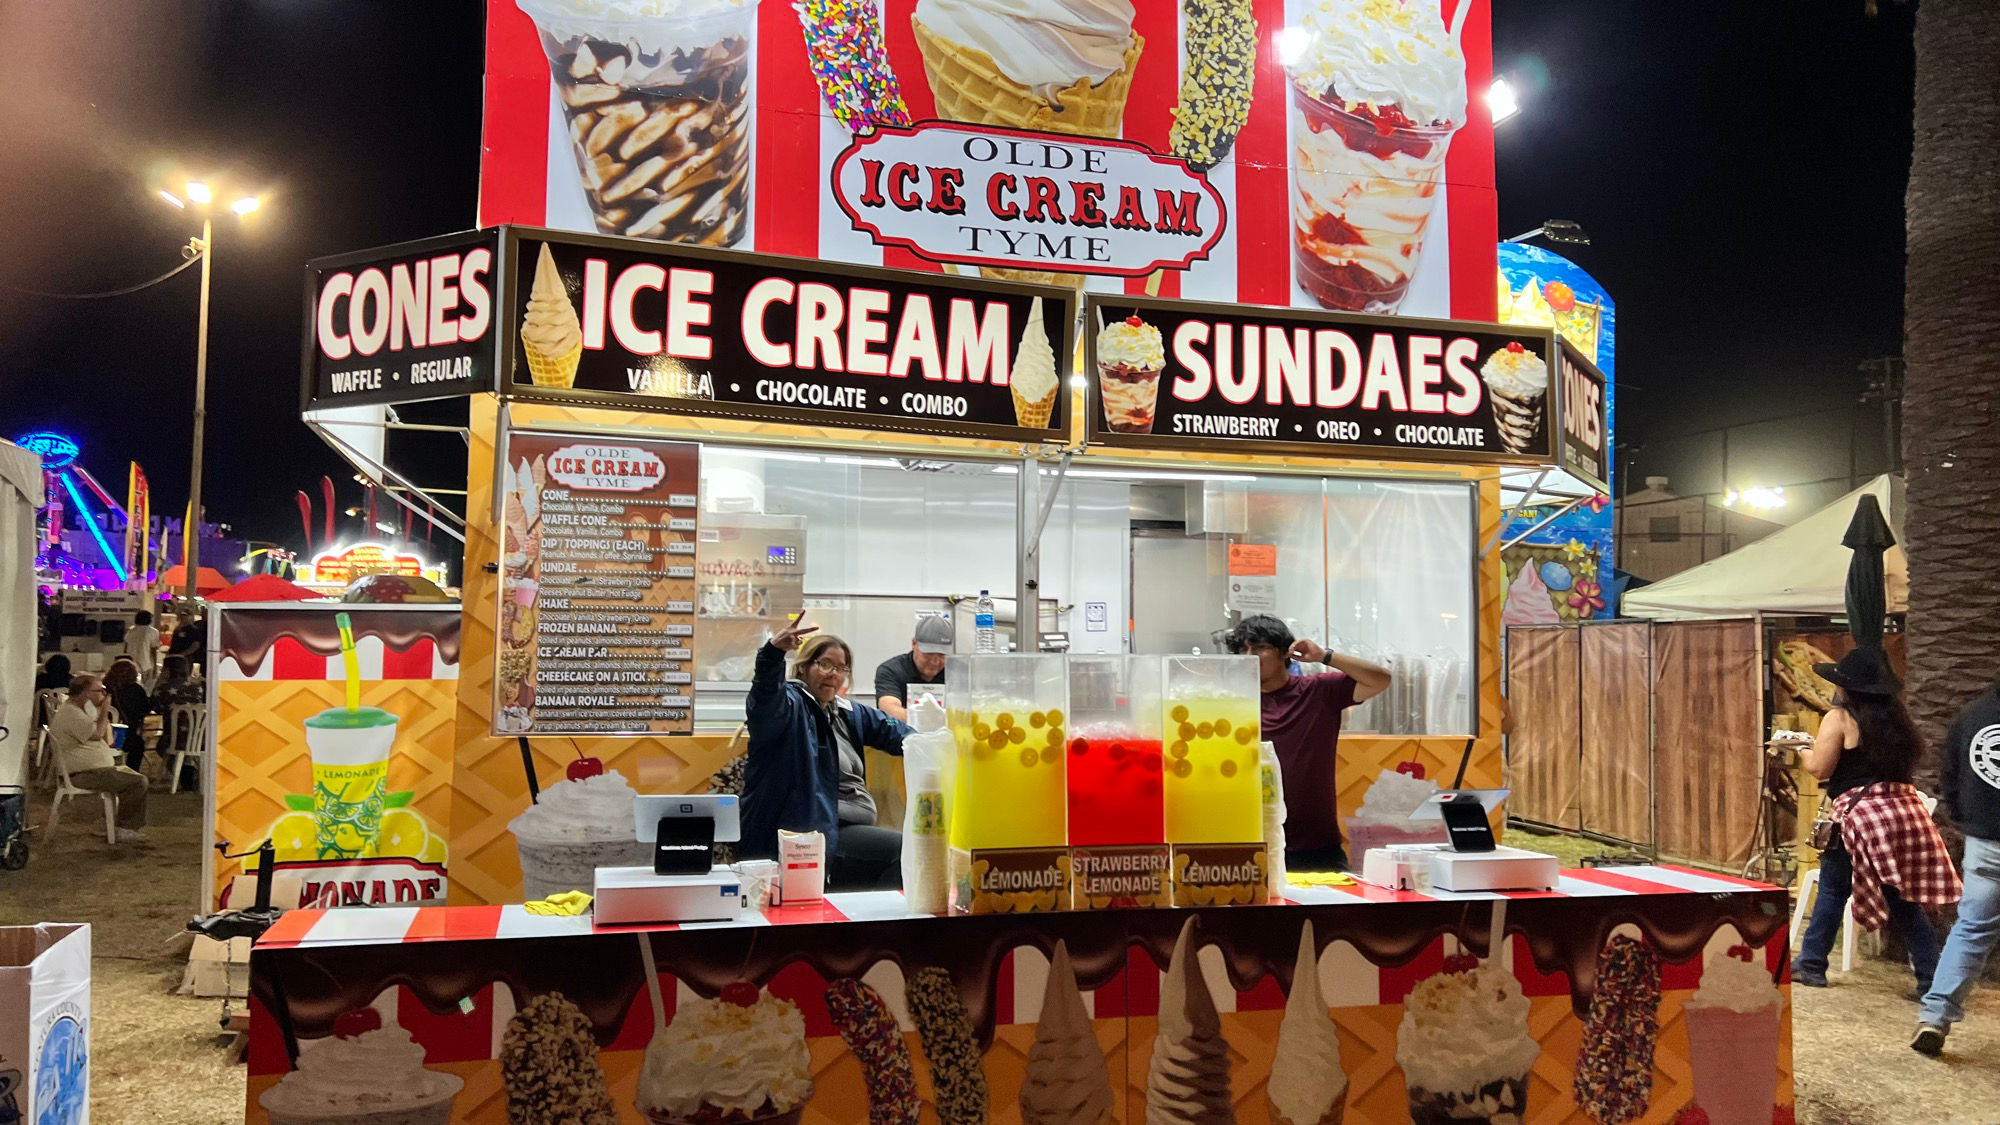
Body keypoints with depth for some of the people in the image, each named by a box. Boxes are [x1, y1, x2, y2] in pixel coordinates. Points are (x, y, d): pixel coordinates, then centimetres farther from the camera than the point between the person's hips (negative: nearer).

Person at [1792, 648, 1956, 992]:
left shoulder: (1840, 718, -6)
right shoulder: (1896, 716, 13)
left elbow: (1819, 768, -9)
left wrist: (1806, 751, 13)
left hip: (1861, 813, -6)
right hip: (1905, 810, 6)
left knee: (1833, 889, 6)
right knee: (1905, 899, 8)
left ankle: (1811, 964, 14)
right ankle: (1932, 980, 7)